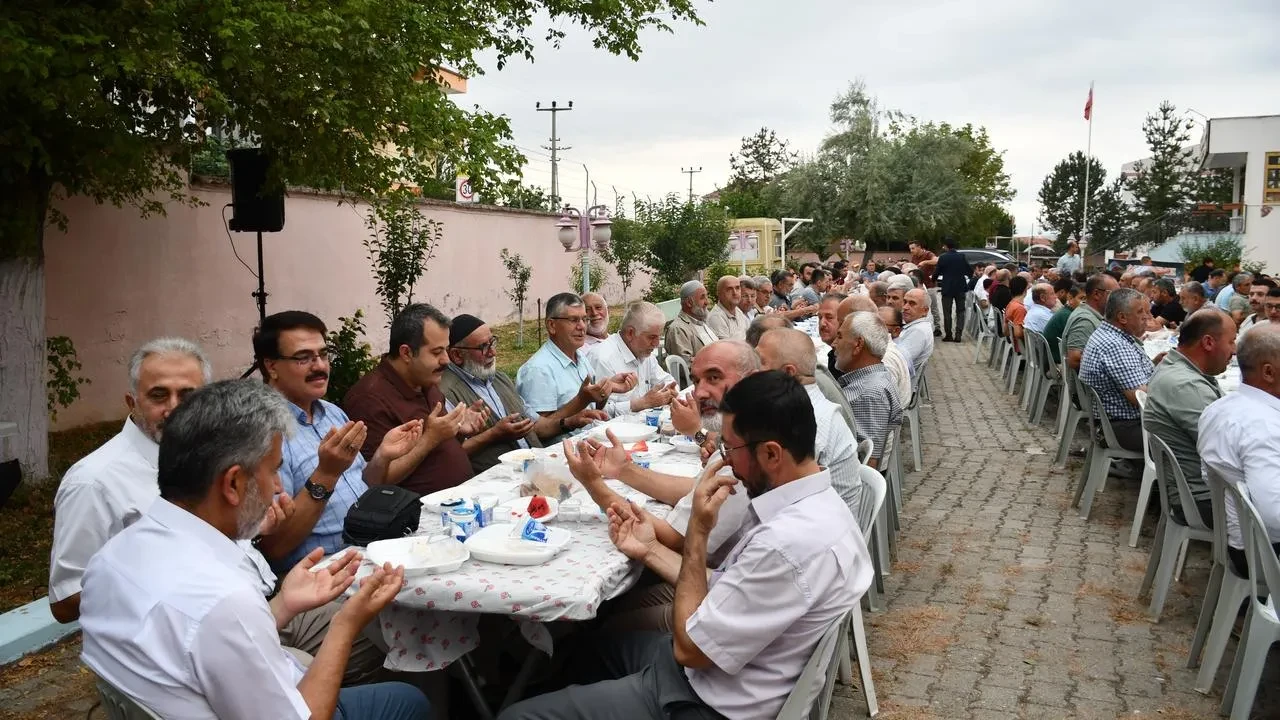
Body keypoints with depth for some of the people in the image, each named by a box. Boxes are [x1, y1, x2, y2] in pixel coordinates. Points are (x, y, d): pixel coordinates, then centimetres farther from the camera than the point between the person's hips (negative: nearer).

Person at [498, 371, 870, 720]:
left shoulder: (791, 542, -33)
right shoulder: (810, 503, -1)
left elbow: (691, 647, -24)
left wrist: (698, 532, -19)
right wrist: (650, 550, 8)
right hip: (708, 671, 10)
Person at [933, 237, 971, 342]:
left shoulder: (943, 257, -12)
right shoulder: (962, 257, -3)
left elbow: (936, 272, -8)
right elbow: (970, 272, 3)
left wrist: (934, 279, 13)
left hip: (947, 289, -3)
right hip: (960, 288, 3)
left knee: (947, 313, 7)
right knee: (960, 312, 10)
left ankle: (948, 335, 8)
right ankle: (958, 335, 2)